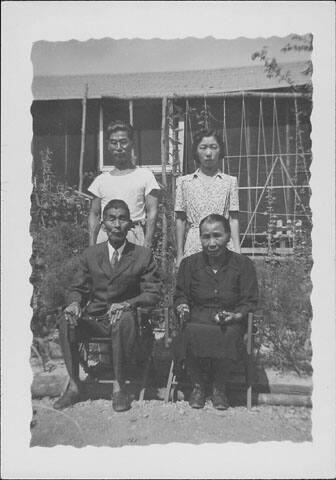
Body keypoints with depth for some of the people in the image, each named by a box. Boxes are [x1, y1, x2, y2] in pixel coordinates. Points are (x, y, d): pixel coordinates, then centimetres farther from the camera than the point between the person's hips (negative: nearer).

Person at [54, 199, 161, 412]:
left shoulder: (143, 255, 0)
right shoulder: (90, 254, 7)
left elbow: (153, 293, -3)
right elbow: (78, 288, 12)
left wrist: (128, 303, -23)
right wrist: (74, 303, -13)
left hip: (122, 316, -2)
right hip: (93, 318, 3)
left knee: (125, 319, -36)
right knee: (66, 321, -26)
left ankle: (119, 386, -20)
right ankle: (74, 386, -12)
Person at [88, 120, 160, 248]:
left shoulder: (145, 175, 6)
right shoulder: (101, 179, 13)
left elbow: (152, 212, 0)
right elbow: (94, 215, 13)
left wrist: (147, 244, -10)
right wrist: (91, 247, 2)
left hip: (134, 238, -2)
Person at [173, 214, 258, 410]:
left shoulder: (243, 264, 3)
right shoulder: (189, 263, 8)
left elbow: (250, 302, 4)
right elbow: (180, 295, 15)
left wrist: (235, 316, -15)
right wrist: (182, 307, -8)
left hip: (230, 321, -1)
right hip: (197, 318, 1)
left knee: (227, 336, -35)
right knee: (189, 334, -33)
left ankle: (220, 388, -3)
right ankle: (198, 385, -2)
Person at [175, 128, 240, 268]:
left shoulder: (230, 181, 6)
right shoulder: (185, 182, 5)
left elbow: (234, 220, 4)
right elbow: (180, 220, 5)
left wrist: (237, 252, -2)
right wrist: (179, 255, 3)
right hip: (194, 246, 0)